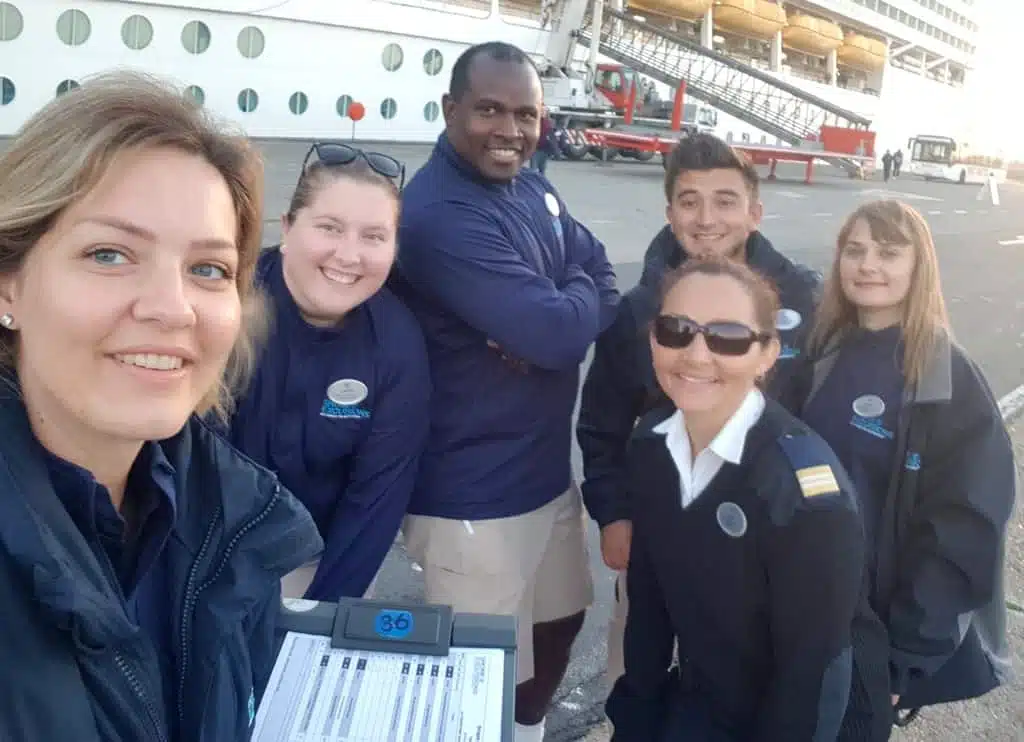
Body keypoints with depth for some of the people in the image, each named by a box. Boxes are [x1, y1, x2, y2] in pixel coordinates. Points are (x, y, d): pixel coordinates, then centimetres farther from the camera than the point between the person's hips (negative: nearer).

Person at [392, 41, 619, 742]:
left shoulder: (533, 188, 6)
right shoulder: (439, 215, -24)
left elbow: (604, 283, 3)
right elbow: (559, 332, -29)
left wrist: (547, 318, -18)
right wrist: (575, 297, -6)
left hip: (549, 471, 9)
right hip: (475, 497, -9)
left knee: (559, 623, 27)